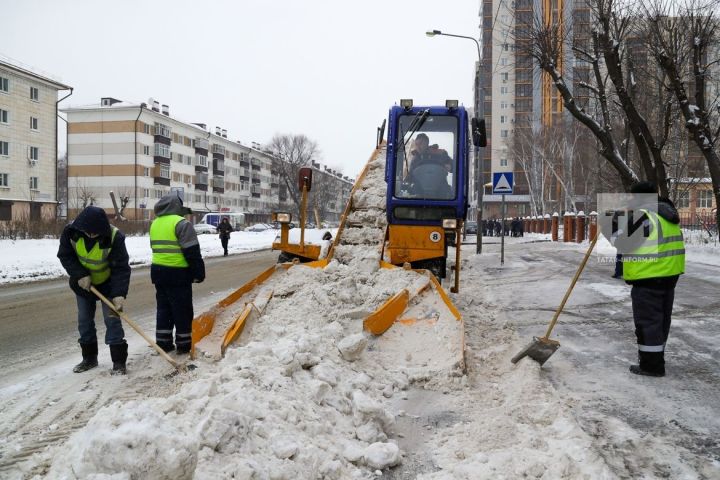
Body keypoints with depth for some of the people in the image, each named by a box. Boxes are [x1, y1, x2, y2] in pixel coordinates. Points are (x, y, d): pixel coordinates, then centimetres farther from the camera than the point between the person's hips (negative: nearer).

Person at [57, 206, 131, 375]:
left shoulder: (115, 237, -31)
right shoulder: (71, 231, -22)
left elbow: (121, 268, -29)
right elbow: (65, 255, -10)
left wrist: (119, 293, -37)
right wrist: (80, 275, -23)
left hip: (107, 284, -4)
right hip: (83, 283, 4)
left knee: (112, 320, -6)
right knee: (84, 321, 10)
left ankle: (119, 362, -1)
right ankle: (89, 358, 25)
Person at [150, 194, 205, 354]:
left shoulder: (155, 223, 12)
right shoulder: (181, 223, -13)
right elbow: (192, 252, -15)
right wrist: (199, 273, -9)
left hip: (158, 271, 7)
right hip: (177, 273, -7)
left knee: (163, 308, 15)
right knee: (182, 311, 3)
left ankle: (163, 343, 18)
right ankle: (184, 344, 9)